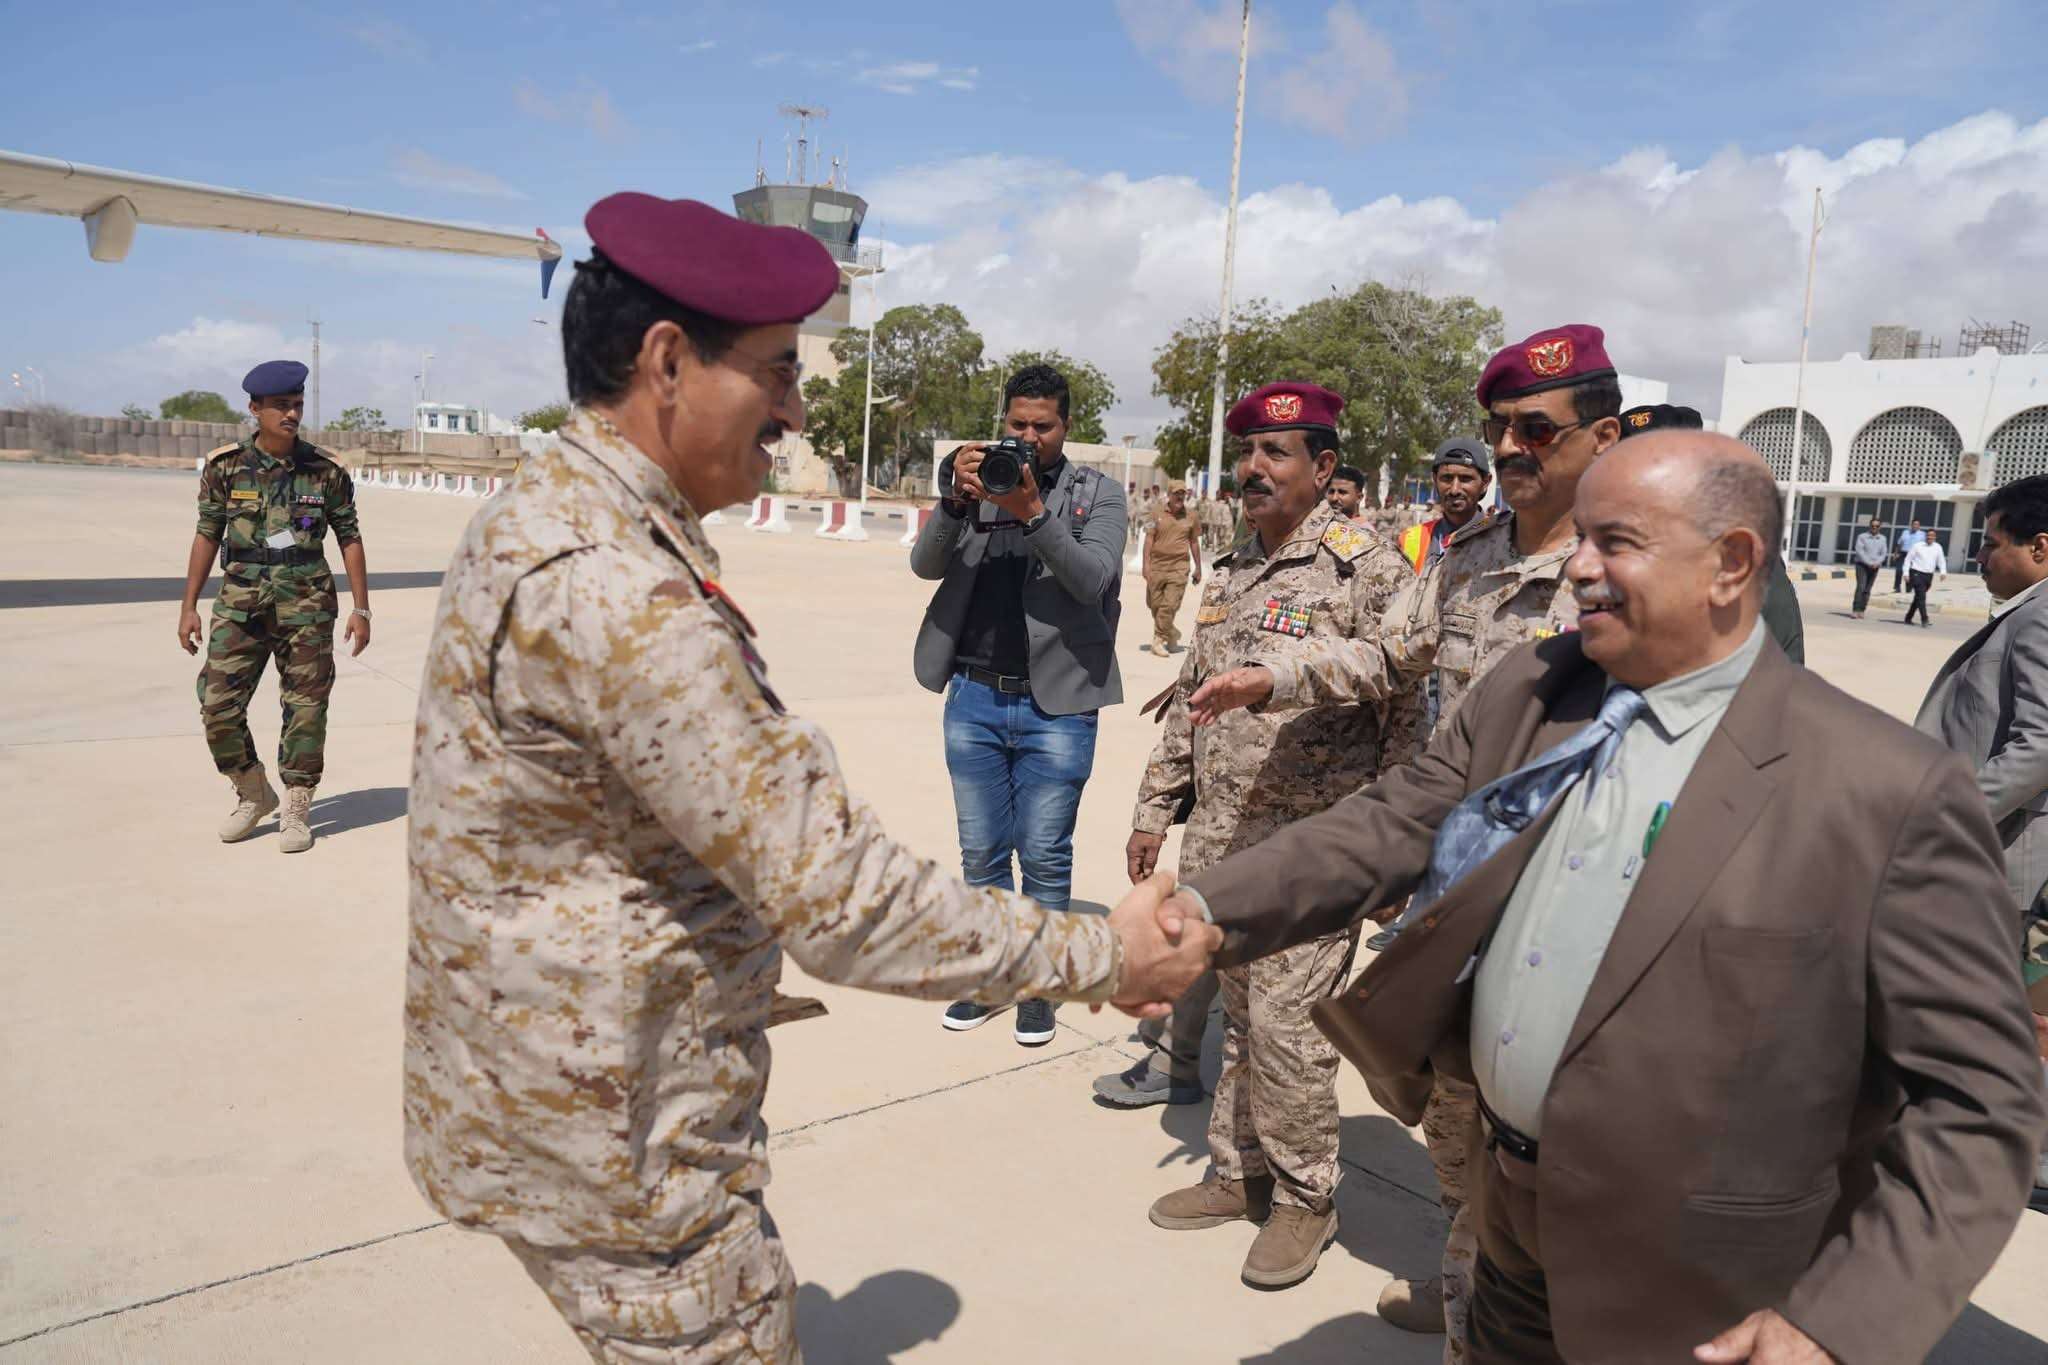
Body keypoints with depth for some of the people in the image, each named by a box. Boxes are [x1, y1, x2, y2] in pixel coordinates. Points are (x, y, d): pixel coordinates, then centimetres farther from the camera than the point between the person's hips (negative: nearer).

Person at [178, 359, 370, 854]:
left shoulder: (326, 470, -1)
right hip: (240, 604, 1)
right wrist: (188, 606, 4)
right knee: (218, 706, -1)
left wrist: (361, 608, 0)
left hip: (306, 607, -1)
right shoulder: (225, 465, 0)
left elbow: (350, 538, 4)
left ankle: (297, 810, 16)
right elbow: (207, 534, 6)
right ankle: (253, 794, 21)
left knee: (306, 710, 2)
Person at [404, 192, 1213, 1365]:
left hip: (535, 1081, 10)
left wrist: (726, 971, 17)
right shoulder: (614, 590, -29)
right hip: (605, 1137, -10)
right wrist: (1100, 958, -19)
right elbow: (840, 894, -29)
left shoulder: (543, 518, 6)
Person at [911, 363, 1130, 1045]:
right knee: (981, 852, 12)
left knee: (1045, 857, 5)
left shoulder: (1098, 493, 2)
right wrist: (956, 501, -21)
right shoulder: (976, 479, 8)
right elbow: (926, 564, -4)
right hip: (974, 697, 3)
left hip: (1056, 704, -2)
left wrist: (1032, 514, -25)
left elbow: (1095, 579, -13)